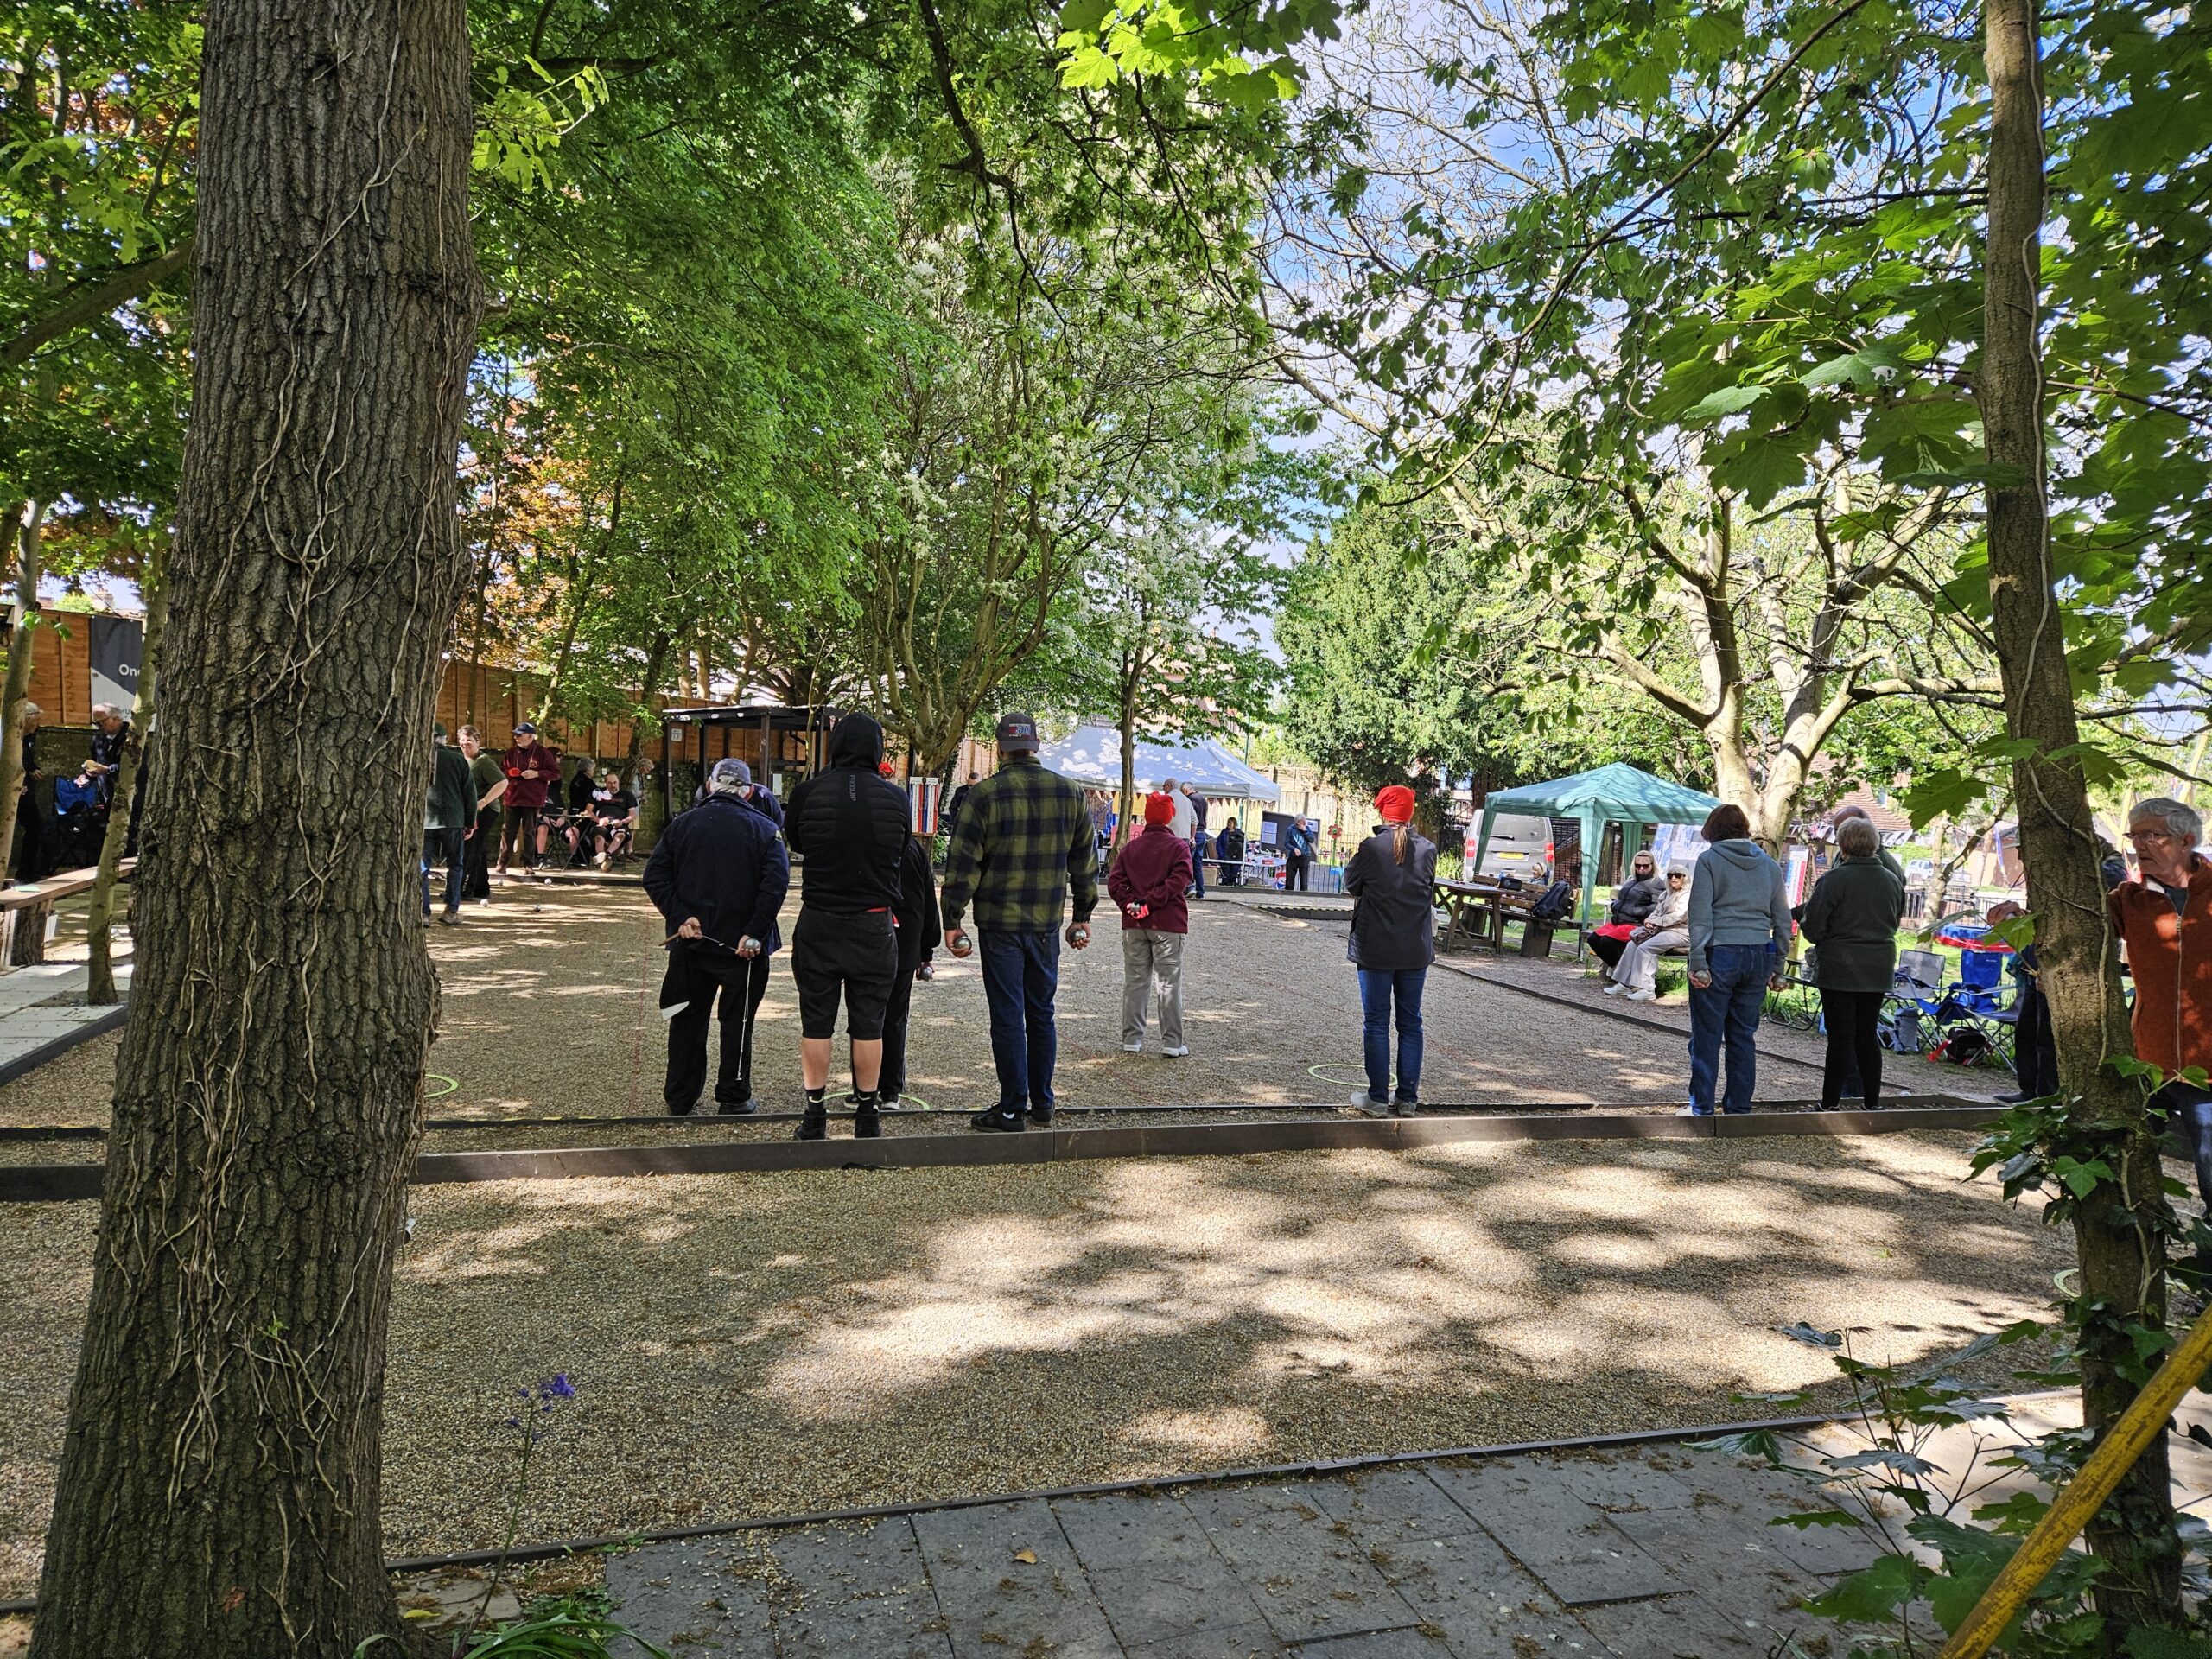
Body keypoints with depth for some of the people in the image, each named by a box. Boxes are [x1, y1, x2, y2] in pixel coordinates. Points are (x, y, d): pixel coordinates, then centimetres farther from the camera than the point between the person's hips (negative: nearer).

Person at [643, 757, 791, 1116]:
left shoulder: (682, 824, 3)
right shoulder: (764, 829, -4)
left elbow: (655, 876, -5)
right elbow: (777, 882, -16)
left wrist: (680, 917, -7)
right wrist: (754, 933, -15)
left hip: (690, 942, 2)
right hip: (743, 945, -2)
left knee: (688, 1020, 14)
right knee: (737, 1021, 9)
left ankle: (679, 1099, 22)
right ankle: (733, 1099, 15)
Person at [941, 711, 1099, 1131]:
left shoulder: (985, 794, -8)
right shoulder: (1069, 793, 5)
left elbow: (962, 864, -10)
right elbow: (1086, 861, 11)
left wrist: (951, 920, -3)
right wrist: (1082, 916, 19)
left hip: (999, 924, -4)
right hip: (1047, 924, 4)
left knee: (1007, 1016, 2)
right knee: (1041, 1013, 15)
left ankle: (1012, 1109, 8)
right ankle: (1042, 1105, 22)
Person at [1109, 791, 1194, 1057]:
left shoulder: (1131, 847, 9)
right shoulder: (1178, 847, -3)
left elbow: (1114, 881, -2)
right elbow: (1178, 880, -18)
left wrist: (1129, 904, -8)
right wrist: (1151, 903, -17)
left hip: (1134, 925, 3)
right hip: (1168, 924, -3)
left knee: (1135, 982, 10)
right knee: (1169, 983, 2)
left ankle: (1132, 1039, 12)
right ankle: (1172, 1043, 3)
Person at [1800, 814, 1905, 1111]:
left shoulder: (1833, 880, -15)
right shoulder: (1893, 880, 5)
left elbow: (1813, 929, -12)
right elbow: (1895, 922, 17)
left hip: (1838, 968, -5)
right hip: (1878, 970, 5)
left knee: (1841, 1036, 0)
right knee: (1868, 1035, 13)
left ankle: (1830, 1103, 5)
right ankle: (1873, 1102, 17)